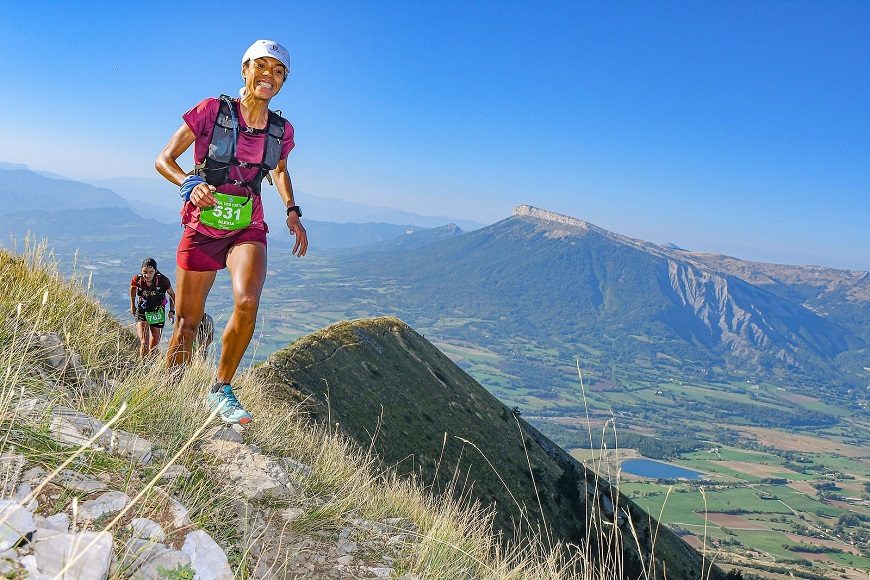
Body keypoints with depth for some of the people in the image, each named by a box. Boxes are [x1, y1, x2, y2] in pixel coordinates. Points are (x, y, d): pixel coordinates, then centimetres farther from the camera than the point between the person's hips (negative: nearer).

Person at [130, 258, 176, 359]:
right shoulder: (137, 279, -19)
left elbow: (172, 295, -3)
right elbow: (132, 290, 6)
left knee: (154, 347, 10)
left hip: (157, 314, 1)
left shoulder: (163, 281, -22)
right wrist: (132, 306, 15)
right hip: (142, 312, -1)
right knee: (144, 343, -19)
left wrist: (172, 311, -9)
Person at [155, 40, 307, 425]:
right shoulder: (212, 111, -8)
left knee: (247, 302, -26)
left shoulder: (281, 130, 3)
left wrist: (292, 212, 9)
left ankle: (221, 391, -8)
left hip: (247, 229, 2)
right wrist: (190, 184, -25)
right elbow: (164, 160, -5)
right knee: (187, 322, 4)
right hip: (203, 226, -1)